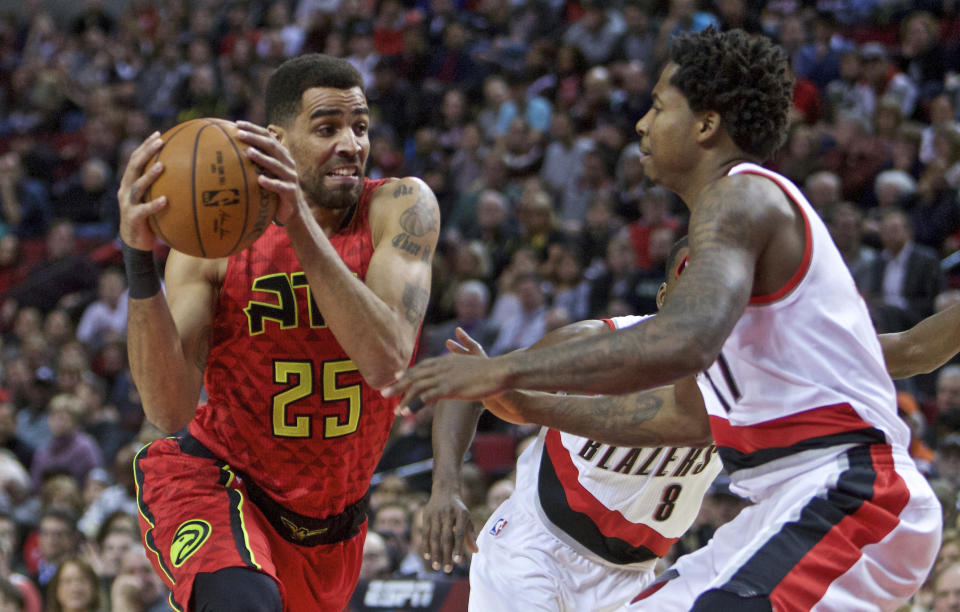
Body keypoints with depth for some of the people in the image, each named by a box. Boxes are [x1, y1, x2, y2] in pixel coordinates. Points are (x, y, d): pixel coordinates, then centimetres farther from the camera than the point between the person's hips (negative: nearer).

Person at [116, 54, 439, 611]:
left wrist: (303, 227, -38)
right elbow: (169, 410, -23)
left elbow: (388, 363, -29)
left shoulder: (400, 209, -13)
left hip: (334, 511, 4)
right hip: (210, 478, -3)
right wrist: (139, 260, -36)